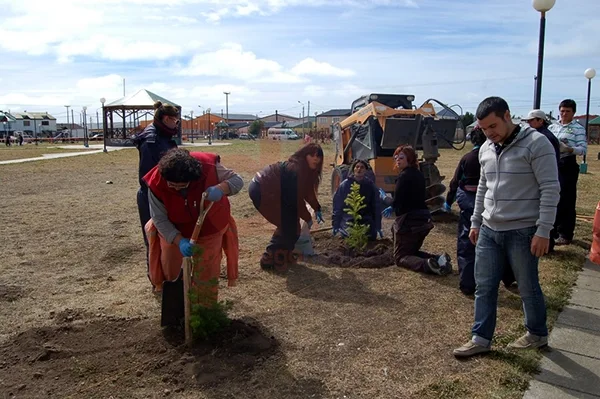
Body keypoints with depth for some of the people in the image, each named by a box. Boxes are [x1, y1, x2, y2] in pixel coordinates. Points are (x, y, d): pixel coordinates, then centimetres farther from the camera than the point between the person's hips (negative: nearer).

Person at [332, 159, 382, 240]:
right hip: (348, 223, -1)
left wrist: (378, 227, 4)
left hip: (367, 224, 2)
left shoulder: (371, 186, 4)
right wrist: (336, 225, -4)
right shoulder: (345, 185, -1)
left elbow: (377, 206, 7)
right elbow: (337, 206, 0)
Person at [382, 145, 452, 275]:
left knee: (400, 256, 4)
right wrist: (393, 208, 22)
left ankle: (427, 265, -24)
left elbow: (397, 202, -19)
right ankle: (439, 259, -1)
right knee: (413, 251, 25)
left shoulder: (404, 176, -16)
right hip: (424, 220, 8)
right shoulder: (419, 174, 10)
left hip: (408, 222, -8)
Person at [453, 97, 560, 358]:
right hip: (489, 231, 6)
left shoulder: (536, 144, -12)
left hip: (522, 232, -6)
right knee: (484, 287, 9)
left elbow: (550, 189, -14)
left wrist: (543, 231, -17)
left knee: (528, 288, 10)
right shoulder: (486, 149, 9)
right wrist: (475, 222, 18)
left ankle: (537, 335, 32)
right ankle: (481, 339, 21)